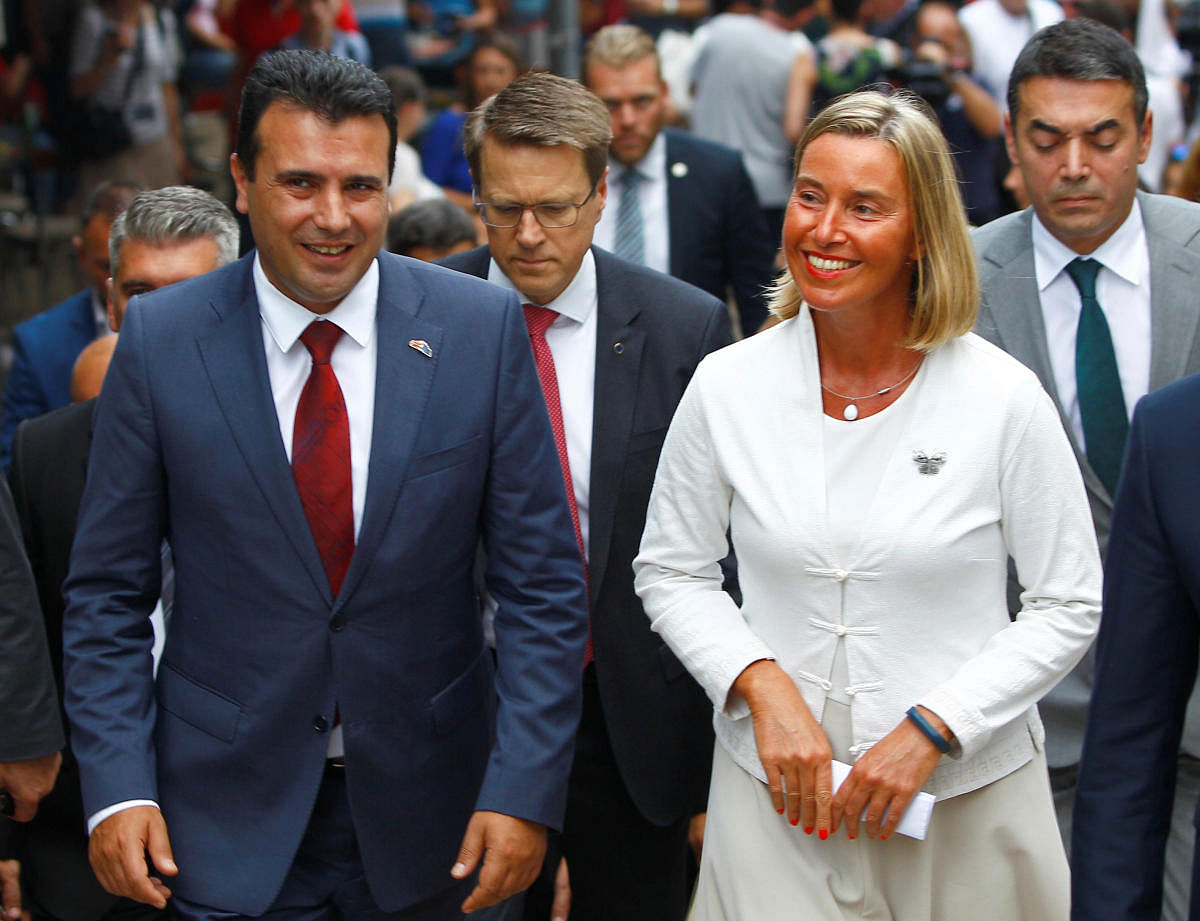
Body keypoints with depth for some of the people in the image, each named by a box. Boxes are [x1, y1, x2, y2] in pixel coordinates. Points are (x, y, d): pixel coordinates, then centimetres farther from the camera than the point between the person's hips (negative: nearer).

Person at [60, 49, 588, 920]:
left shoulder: (483, 327, -6)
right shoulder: (160, 339, -6)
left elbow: (543, 585, -4)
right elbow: (109, 593, 0)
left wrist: (524, 789, -10)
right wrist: (117, 787, -9)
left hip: (426, 812, 1)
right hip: (227, 812, -1)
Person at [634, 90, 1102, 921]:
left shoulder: (1003, 399, -9)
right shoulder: (727, 387, -4)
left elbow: (1070, 605, -4)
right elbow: (671, 572, 5)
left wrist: (931, 729, -13)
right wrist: (763, 686, -11)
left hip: (970, 800, -1)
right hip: (774, 791, 1)